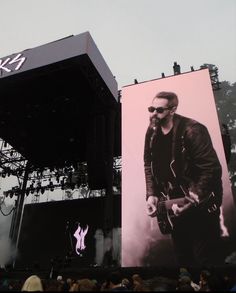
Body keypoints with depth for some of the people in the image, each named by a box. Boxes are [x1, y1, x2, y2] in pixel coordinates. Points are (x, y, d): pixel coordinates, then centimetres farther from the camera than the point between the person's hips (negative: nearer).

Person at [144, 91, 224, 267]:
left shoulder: (192, 130, -22)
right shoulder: (152, 132, 0)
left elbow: (212, 169, -23)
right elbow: (149, 165, 7)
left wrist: (191, 201, -27)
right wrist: (151, 195, -3)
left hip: (201, 205, -6)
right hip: (173, 203, 7)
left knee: (206, 257, 3)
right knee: (182, 256, 20)